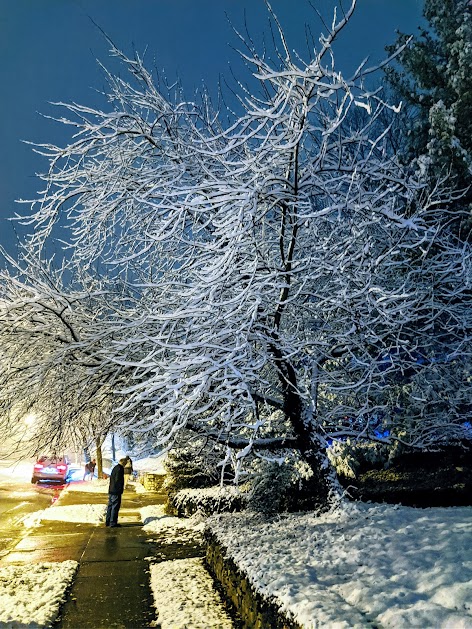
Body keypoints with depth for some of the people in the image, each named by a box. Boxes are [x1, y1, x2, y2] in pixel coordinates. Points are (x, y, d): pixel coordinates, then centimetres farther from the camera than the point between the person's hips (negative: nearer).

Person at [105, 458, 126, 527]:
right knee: (115, 507, -3)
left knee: (110, 506, 15)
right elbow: (118, 480, -20)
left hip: (111, 491, 10)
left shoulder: (115, 468, 14)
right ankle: (113, 523, 0)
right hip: (116, 491, -10)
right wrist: (120, 489, -12)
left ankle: (108, 522, 21)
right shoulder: (120, 469, -15)